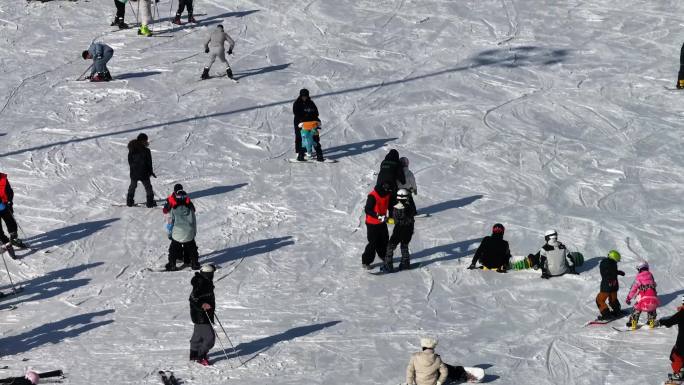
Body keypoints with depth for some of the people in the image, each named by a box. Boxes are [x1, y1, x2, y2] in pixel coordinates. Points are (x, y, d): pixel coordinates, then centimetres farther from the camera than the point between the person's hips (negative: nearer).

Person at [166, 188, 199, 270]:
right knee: (192, 249, 17)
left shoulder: (173, 209, -7)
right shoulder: (190, 208, 0)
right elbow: (194, 221, 8)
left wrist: (169, 233, 8)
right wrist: (194, 232, 20)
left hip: (177, 233, -2)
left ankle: (172, 265, 8)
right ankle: (195, 264, 22)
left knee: (173, 249, 10)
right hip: (189, 234, 2)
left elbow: (170, 222, -3)